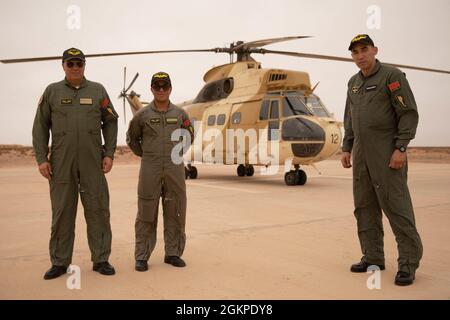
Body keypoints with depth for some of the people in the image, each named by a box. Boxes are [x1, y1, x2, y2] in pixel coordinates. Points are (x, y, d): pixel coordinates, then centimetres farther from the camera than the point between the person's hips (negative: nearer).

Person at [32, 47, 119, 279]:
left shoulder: (97, 91, 8)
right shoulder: (52, 91, 7)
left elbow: (110, 122, 9)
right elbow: (40, 127, 6)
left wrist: (109, 154, 0)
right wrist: (41, 158, -2)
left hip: (92, 161, 0)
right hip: (61, 162, 0)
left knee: (98, 209, 0)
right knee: (62, 211, 4)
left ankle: (101, 260, 10)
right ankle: (60, 262, 14)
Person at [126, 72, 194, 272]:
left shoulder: (180, 114, 6)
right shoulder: (142, 114, 2)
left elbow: (189, 136, 20)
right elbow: (132, 139, 14)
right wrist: (145, 155, 8)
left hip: (175, 168, 2)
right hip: (150, 169, -2)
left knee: (174, 213, 6)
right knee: (146, 214, 2)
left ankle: (173, 253, 19)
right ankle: (142, 257, 11)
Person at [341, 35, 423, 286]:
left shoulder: (392, 76, -6)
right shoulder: (354, 82, 16)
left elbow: (409, 113, -11)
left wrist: (401, 148, -18)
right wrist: (347, 148, 14)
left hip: (387, 153, -7)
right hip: (361, 153, 8)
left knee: (396, 205, -8)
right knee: (365, 207, 9)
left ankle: (409, 262, 0)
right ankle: (373, 258, 18)